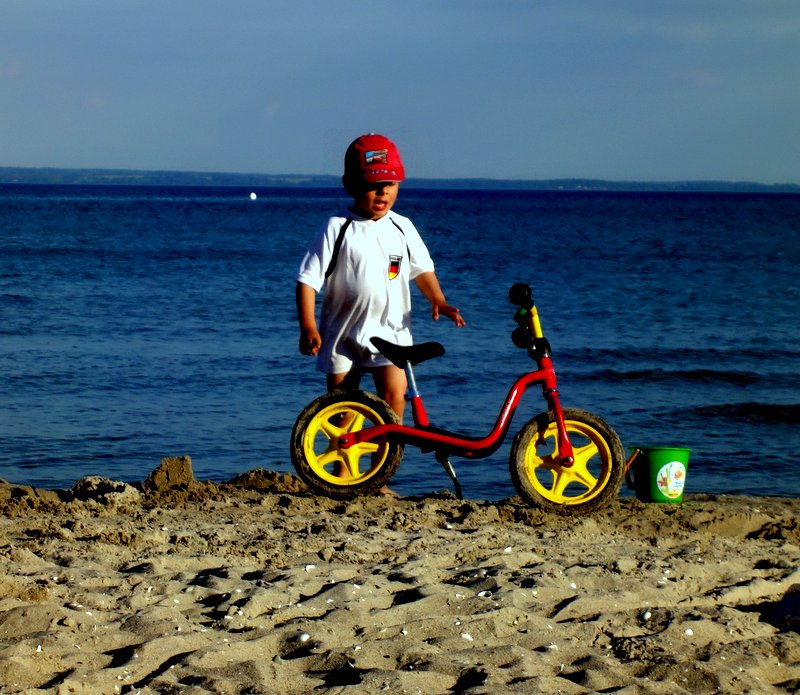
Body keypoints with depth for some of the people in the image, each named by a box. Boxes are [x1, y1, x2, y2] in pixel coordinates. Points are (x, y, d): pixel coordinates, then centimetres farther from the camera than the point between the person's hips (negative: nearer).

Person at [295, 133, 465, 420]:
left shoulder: (402, 227, 3)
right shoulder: (337, 228, -7)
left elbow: (421, 269, 16)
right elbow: (308, 279, -9)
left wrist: (437, 300, -2)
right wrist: (308, 327, -18)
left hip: (390, 331, 1)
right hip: (343, 334, -1)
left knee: (394, 393, -15)